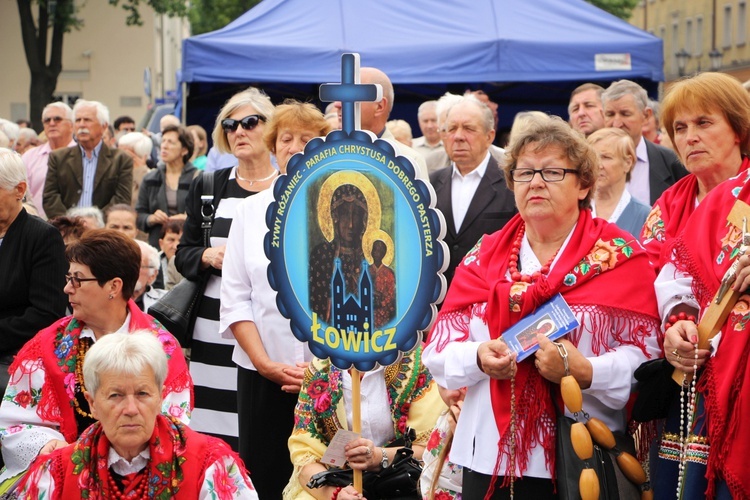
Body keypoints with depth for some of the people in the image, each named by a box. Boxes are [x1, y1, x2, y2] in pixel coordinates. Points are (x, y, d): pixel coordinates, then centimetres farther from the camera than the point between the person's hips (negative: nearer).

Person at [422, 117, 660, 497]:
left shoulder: (619, 257, 1)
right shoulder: (484, 257, 12)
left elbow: (644, 356, -8)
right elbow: (439, 350, 6)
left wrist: (586, 372, -23)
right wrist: (478, 358, -14)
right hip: (490, 454, 3)